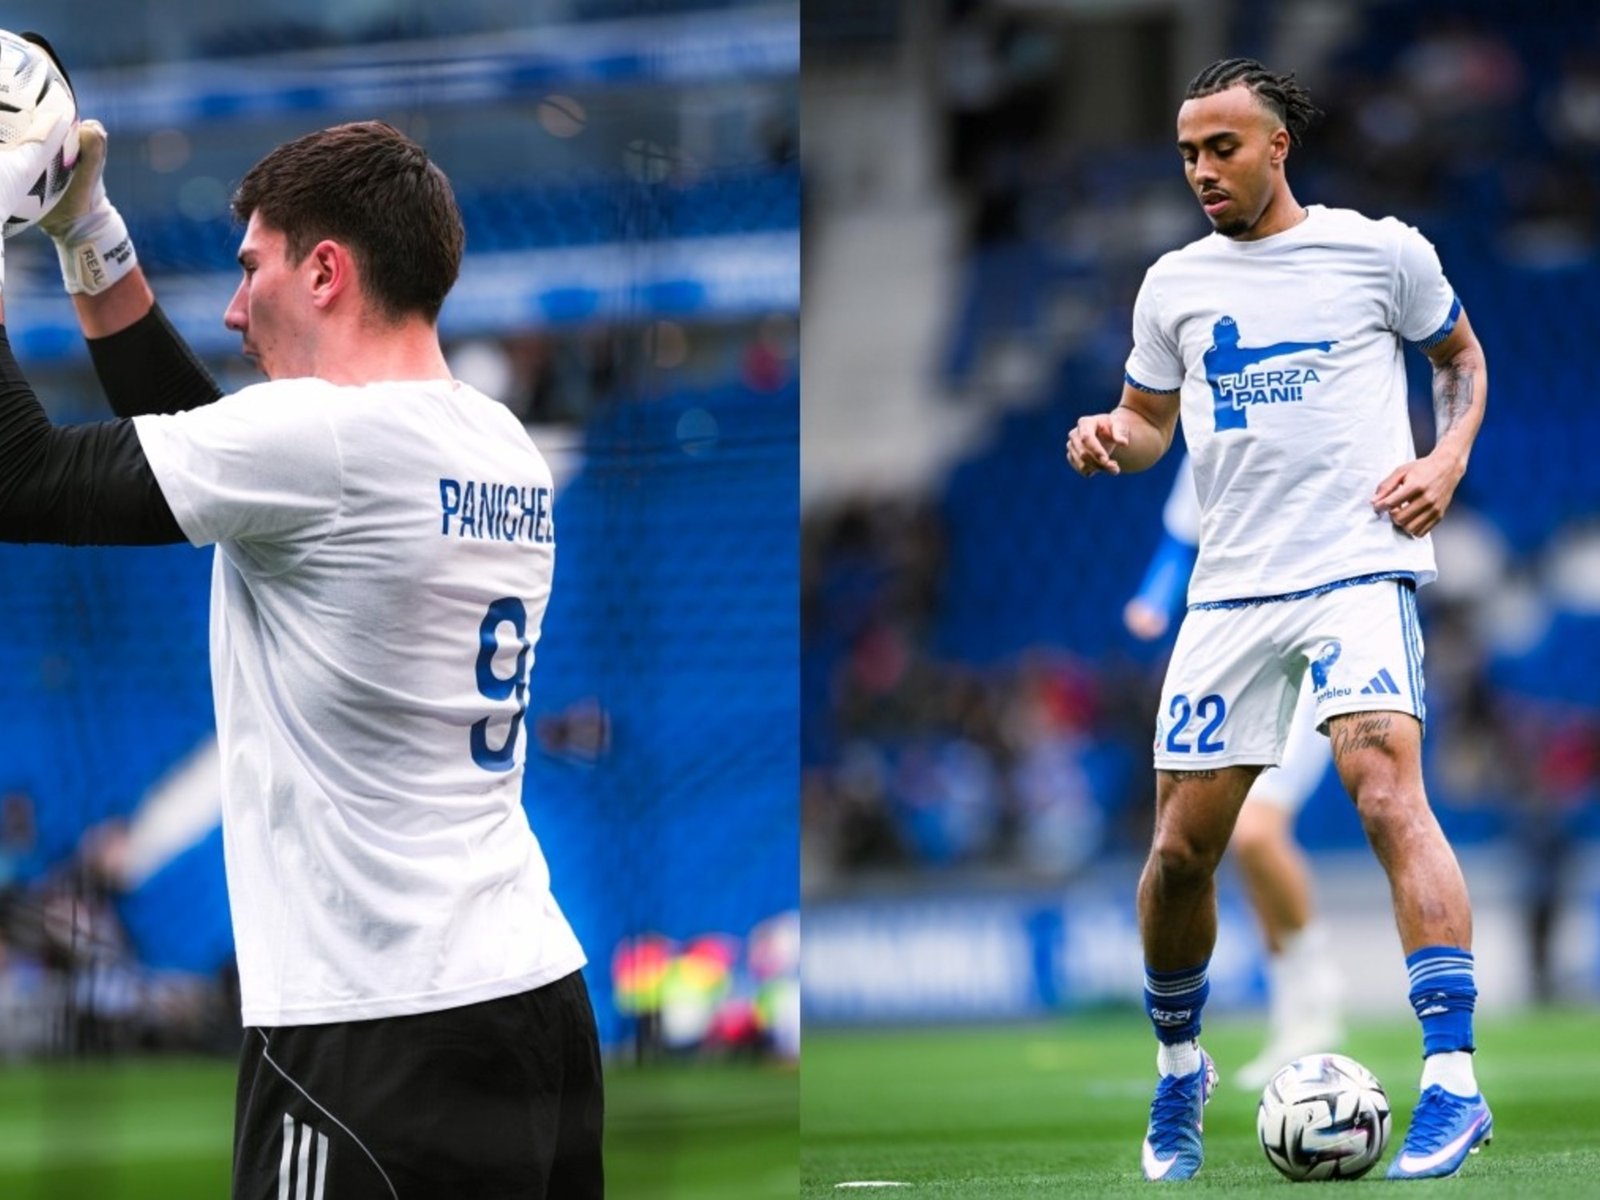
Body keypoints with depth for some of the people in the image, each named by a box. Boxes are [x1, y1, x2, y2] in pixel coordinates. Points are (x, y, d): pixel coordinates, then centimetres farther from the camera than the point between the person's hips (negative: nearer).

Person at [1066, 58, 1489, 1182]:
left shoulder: (1379, 250, 2)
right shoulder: (1176, 282, 12)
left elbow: (1462, 354, 17)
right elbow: (1150, 419, 23)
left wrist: (1447, 460, -2)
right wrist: (1112, 437, -1)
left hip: (1362, 562, -4)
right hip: (1232, 584, 4)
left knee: (1387, 789, -25)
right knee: (1181, 849, 4)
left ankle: (1454, 1086, -27)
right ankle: (1178, 1068, 30)